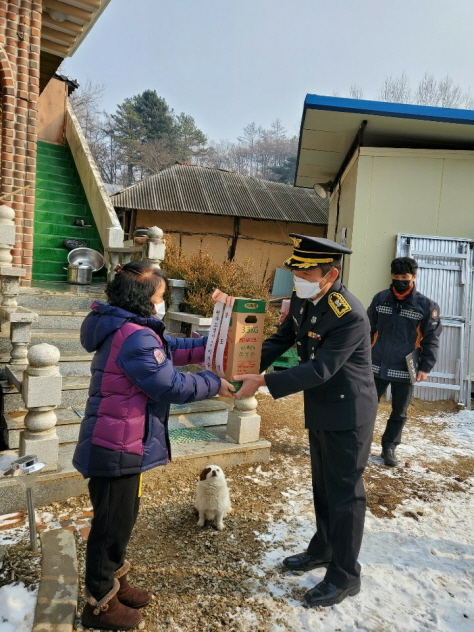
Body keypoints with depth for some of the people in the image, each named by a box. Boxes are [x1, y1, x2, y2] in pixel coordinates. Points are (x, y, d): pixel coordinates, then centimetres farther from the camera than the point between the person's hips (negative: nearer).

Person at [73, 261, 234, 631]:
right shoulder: (135, 337, -27)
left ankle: (114, 583, 43)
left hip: (119, 443, 10)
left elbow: (171, 348, 15)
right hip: (117, 448, -10)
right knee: (112, 523, 8)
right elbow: (173, 387, -24)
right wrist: (214, 383, -9)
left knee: (121, 518, 24)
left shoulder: (127, 327, 7)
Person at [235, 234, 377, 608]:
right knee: (323, 485, 23)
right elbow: (282, 339, 4)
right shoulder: (302, 297, -4)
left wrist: (263, 382, -33)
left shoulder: (350, 316, -29)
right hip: (321, 409, 8)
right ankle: (323, 549, 44)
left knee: (344, 492, 6)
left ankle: (345, 577, 25)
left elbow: (319, 370, -31)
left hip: (347, 413, -8)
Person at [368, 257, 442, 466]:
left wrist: (425, 367, -9)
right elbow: (368, 330, 7)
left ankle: (389, 447, 30)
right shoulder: (380, 299, 0)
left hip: (405, 370, -1)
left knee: (399, 413, 13)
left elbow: (431, 340, -3)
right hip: (377, 367, 1)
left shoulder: (426, 305, -6)